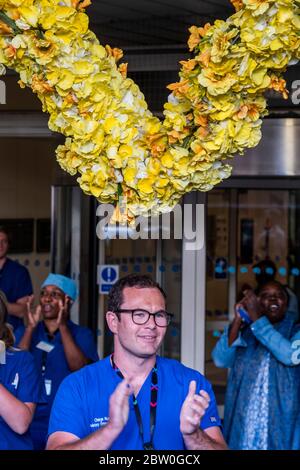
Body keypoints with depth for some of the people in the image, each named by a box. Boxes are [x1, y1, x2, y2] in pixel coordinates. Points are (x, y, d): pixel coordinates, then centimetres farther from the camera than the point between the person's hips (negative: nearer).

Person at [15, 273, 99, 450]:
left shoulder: (82, 334, 1)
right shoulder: (25, 332, 9)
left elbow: (80, 368, -15)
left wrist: (62, 326, -17)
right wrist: (31, 327, -12)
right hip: (29, 421, 2)